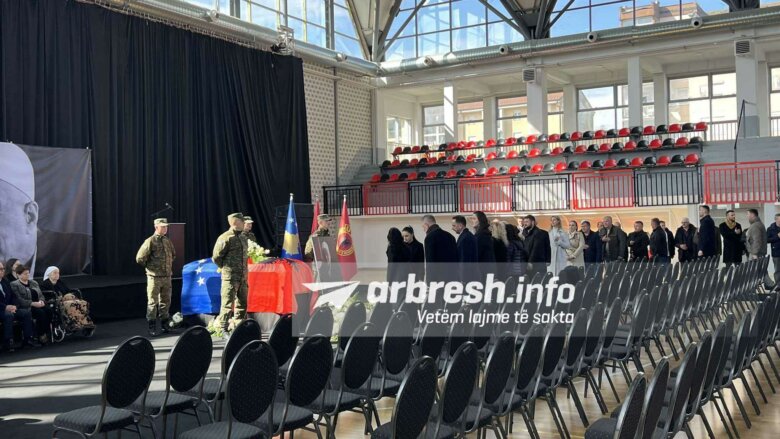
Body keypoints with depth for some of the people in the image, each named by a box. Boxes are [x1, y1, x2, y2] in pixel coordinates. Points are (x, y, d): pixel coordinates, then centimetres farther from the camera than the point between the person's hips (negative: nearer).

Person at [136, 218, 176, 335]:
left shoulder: (167, 241, 10)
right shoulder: (150, 241, -9)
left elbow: (173, 255, 28)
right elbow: (140, 258, -10)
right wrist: (150, 267, 1)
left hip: (167, 276, 6)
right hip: (154, 277, -6)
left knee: (165, 301, 11)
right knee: (153, 302, -1)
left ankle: (164, 324, 21)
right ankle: (152, 327, 4)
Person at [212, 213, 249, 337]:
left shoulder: (243, 237, 15)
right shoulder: (225, 238, -12)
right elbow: (216, 257, -10)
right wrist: (225, 268, -1)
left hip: (243, 277, 8)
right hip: (230, 277, -8)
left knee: (242, 303, 13)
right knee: (228, 303, -7)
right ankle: (222, 329, -2)